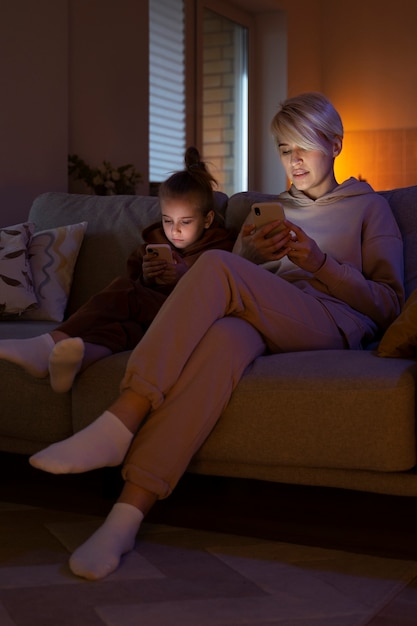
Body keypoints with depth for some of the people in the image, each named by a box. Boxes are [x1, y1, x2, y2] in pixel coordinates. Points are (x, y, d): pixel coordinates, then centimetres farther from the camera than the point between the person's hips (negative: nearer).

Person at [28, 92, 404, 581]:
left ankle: (118, 426, -40)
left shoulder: (368, 207, 22)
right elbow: (241, 299, 22)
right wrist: (251, 259, 0)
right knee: (227, 335, -38)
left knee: (215, 266, -31)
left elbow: (388, 305, 9)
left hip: (332, 325, -3)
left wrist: (320, 262, -5)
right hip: (265, 326, 3)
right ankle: (125, 519, -48)